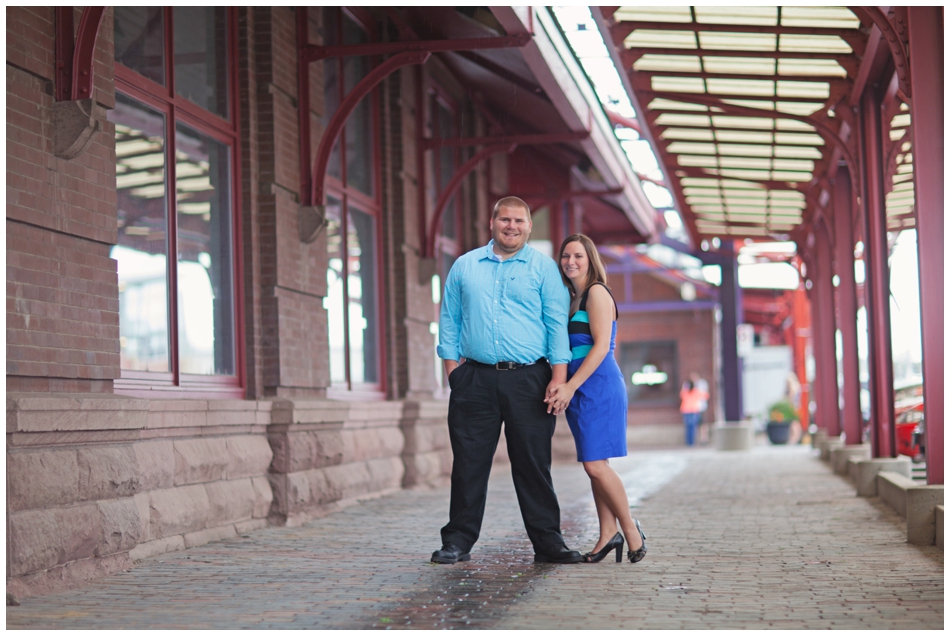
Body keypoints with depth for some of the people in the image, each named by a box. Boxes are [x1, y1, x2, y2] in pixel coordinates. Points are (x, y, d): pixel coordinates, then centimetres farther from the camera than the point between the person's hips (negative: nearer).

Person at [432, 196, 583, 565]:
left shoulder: (543, 268, 6)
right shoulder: (464, 266, 13)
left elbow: (557, 323, 0)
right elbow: (449, 320, 14)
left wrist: (558, 377, -8)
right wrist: (452, 366, 3)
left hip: (529, 380, -1)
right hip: (475, 379, 2)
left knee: (533, 465, 2)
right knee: (468, 463, 3)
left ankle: (547, 542, 9)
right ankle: (458, 541, 11)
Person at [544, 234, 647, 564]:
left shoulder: (596, 292, -8)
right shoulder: (572, 298, 19)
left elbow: (600, 346, -16)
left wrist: (570, 387, -21)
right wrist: (563, 388, 3)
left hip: (598, 386, -9)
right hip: (577, 389, 9)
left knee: (595, 464, -13)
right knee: (593, 466, 8)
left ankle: (631, 529, 0)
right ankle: (608, 535, 12)